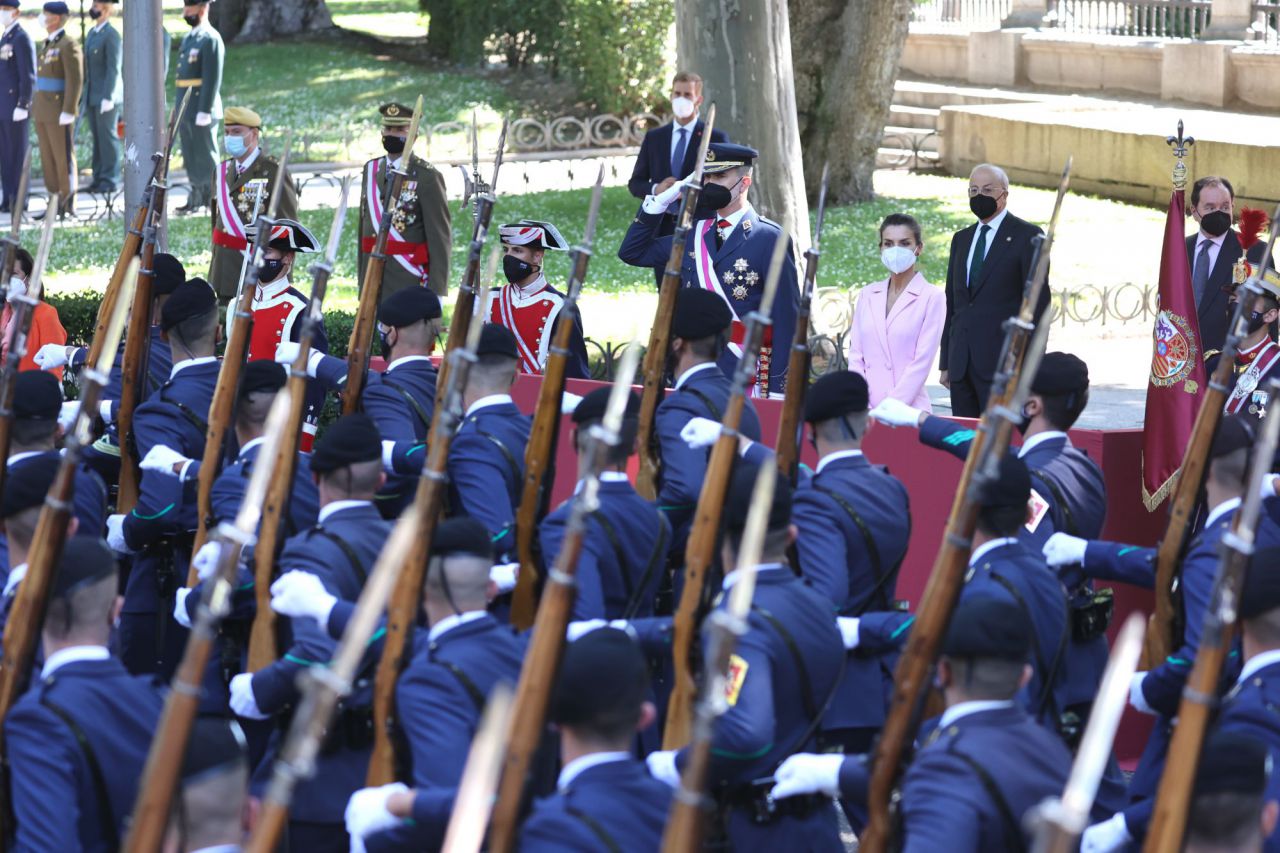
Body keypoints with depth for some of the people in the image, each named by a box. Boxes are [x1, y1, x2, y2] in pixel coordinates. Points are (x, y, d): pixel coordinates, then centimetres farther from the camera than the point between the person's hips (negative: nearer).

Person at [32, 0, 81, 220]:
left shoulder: (69, 45, -11)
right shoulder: (47, 44, 17)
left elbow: (75, 80, -16)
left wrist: (68, 112, -20)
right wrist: (36, 107, 18)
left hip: (59, 113, -9)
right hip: (43, 111, 9)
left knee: (64, 158, -3)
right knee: (47, 159, 8)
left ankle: (66, 206, 1)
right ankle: (53, 203, 12)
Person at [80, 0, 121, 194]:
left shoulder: (112, 35, -12)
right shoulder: (92, 34, 16)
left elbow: (114, 68, -17)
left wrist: (108, 97, -21)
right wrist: (84, 95, 18)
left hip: (106, 96, -8)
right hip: (92, 96, 8)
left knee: (108, 137, -5)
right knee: (97, 137, 9)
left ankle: (110, 180, -2)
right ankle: (99, 178, 12)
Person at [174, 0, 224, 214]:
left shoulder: (210, 39, -12)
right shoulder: (188, 39, 17)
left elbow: (212, 79, -18)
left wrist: (204, 111, -21)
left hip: (201, 110, -9)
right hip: (185, 110, 9)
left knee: (206, 157, -5)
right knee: (191, 157, 12)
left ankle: (213, 199, 0)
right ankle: (197, 198, 18)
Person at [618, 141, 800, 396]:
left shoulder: (769, 238, -6)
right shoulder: (696, 234, 13)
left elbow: (786, 317, -9)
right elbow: (631, 252, 17)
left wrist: (778, 387, -13)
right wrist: (660, 201, 6)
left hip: (746, 377, -5)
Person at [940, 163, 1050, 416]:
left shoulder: (1027, 236, 0)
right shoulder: (961, 239, 19)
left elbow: (1038, 301, -4)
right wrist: (945, 362, 14)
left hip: (1002, 360, -6)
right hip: (961, 363, 6)